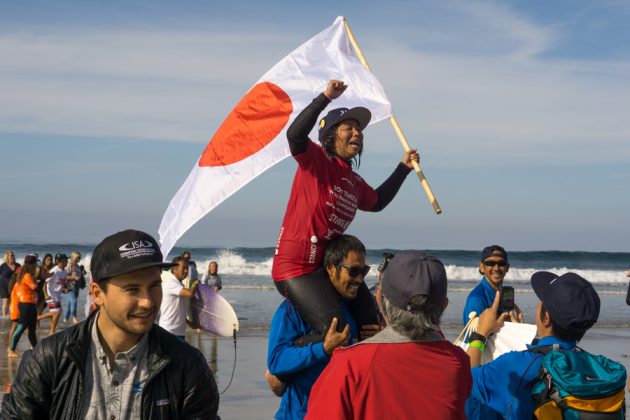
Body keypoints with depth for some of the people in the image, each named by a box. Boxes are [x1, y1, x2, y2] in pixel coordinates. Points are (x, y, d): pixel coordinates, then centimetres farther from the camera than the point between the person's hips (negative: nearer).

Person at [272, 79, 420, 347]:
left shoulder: (355, 182, 17)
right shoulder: (316, 161, -7)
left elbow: (376, 202, 38)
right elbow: (295, 135, -28)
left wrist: (403, 169, 35)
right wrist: (326, 98, -28)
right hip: (296, 266, -9)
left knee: (371, 325, 9)